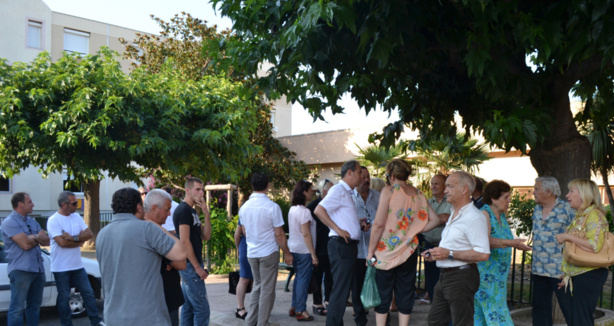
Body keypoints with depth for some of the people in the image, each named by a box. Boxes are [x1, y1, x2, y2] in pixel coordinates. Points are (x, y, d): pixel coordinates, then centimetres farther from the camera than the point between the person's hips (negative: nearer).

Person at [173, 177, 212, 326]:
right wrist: (197, 267, -17)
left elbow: (205, 236, 11)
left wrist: (206, 214, -2)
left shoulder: (192, 211, 15)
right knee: (202, 308, -7)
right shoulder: (183, 210, -14)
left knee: (189, 306, 12)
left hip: (191, 265, 10)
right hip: (190, 265, -10)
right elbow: (184, 241, -20)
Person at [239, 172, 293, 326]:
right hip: (269, 253, -5)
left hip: (251, 253, 6)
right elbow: (279, 234, -14)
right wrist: (287, 253, -3)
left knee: (257, 286, 19)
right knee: (267, 290, 5)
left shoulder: (244, 207, 0)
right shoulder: (272, 207, -17)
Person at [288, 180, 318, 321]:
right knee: (303, 279, -2)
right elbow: (306, 234, -21)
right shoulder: (304, 211, -18)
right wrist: (313, 254, -18)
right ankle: (301, 311, 3)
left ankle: (294, 307, 24)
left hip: (294, 248, 9)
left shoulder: (292, 209, 11)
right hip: (303, 250, -9)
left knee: (298, 278, 17)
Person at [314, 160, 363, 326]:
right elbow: (319, 210, -23)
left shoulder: (347, 192, 18)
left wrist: (359, 223, 14)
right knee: (340, 290, -8)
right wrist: (338, 230, -22)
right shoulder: (339, 190, -12)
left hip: (349, 246, 10)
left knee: (343, 289, 15)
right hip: (341, 245, -10)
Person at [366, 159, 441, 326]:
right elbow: (434, 220, 5)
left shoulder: (389, 191, -10)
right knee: (406, 293, 12)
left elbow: (379, 224, -14)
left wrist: (371, 250, -8)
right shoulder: (419, 195, 5)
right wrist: (414, 230, 8)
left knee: (383, 294, 6)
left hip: (387, 249, -4)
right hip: (409, 250, 4)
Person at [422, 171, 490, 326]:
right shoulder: (453, 214, 18)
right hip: (445, 276, 10)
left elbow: (483, 254, -24)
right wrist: (435, 254, 12)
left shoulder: (474, 217, -16)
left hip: (461, 277, -10)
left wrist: (449, 254, -22)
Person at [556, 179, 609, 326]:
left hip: (589, 275, -9)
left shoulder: (594, 215, -13)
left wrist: (567, 236, -18)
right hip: (577, 276, 9)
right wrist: (567, 276, 20)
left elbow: (594, 246, -27)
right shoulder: (579, 217, 16)